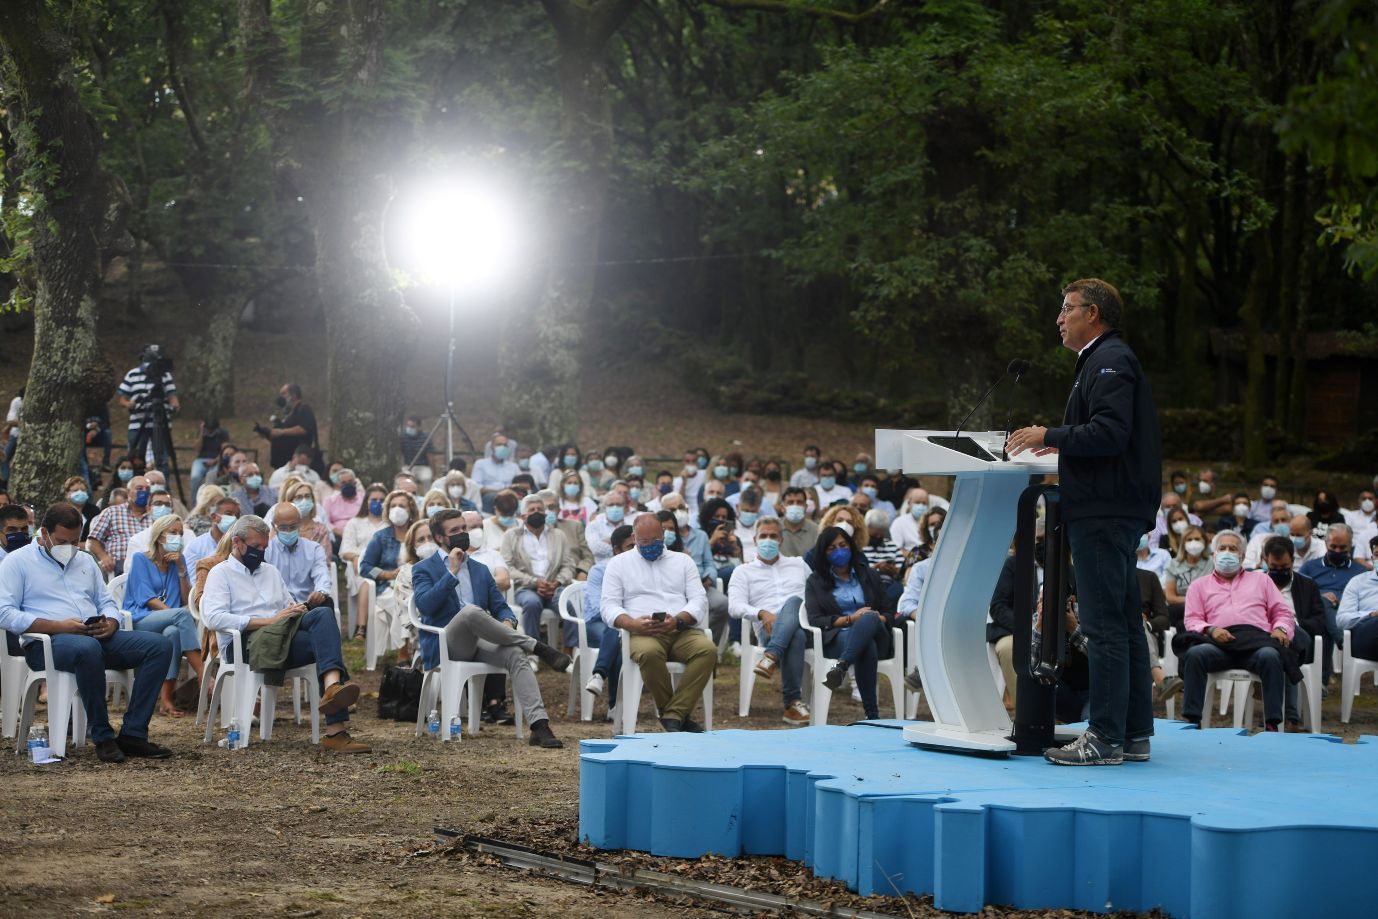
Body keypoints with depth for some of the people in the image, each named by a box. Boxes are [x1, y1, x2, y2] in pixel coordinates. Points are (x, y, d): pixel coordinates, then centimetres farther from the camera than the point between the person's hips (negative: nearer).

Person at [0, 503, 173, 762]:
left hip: (96, 636, 6)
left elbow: (106, 602, 24)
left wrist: (110, 623, -3)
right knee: (87, 649, -42)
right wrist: (58, 626, -18)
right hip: (45, 643, -6)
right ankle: (102, 737, -29)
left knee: (159, 645, -16)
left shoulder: (85, 561, 25)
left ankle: (132, 734, -19)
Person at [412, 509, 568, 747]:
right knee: (471, 611, -36)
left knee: (515, 654, -30)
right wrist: (452, 572, -13)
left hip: (480, 643, 4)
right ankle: (538, 648, -29)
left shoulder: (480, 570, 24)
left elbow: (500, 607, 18)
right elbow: (425, 605, -10)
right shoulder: (424, 569, 8)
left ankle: (539, 726, -42)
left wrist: (507, 622, -6)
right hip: (445, 646, -4)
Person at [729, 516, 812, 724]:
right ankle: (793, 702, -45)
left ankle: (771, 657, -53)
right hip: (769, 629, -2)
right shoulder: (744, 572, 18)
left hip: (805, 625, 2)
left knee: (793, 601, -36)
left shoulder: (798, 565, 29)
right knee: (796, 636, -41)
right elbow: (735, 606, 3)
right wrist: (762, 613, -16)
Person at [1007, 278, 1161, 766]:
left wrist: (1050, 436, -14)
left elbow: (1110, 432, -22)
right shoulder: (1105, 360, 22)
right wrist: (1064, 444, 25)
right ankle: (1135, 734, 15)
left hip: (1104, 514, -11)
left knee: (1104, 626, -10)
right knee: (1125, 624, 11)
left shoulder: (1109, 361, -10)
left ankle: (1106, 738, -10)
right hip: (1115, 510, 11)